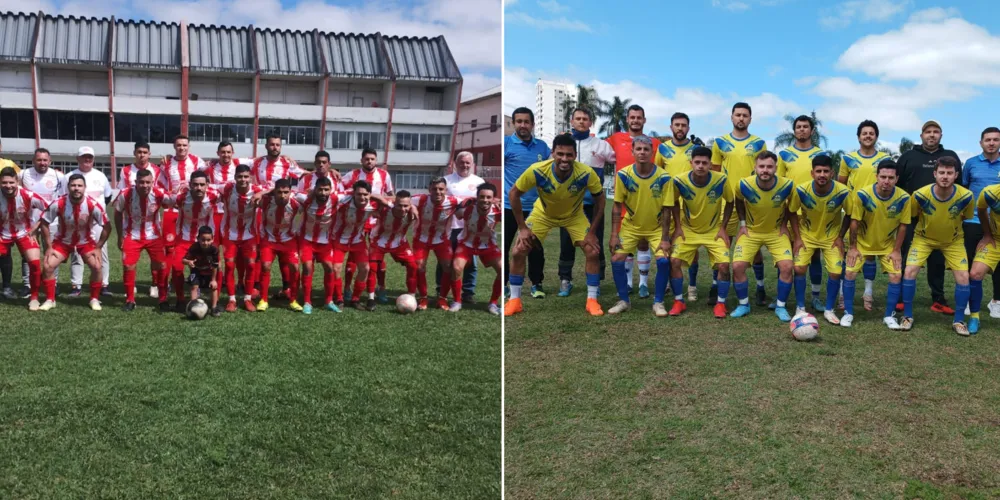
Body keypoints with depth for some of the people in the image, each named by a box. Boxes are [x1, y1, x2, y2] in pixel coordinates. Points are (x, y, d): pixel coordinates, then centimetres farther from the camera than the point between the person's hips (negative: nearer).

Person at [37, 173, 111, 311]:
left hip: (86, 241, 0)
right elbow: (43, 223, -10)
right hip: (63, 241, 1)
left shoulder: (93, 205, -25)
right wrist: (49, 247, -10)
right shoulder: (58, 204, -25)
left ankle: (94, 299, 3)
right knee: (48, 266, -12)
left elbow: (107, 227, -14)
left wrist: (98, 248, -13)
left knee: (96, 266, -17)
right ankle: (50, 300, 7)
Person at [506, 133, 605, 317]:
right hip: (543, 213, 0)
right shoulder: (537, 171, -35)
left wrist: (592, 232, -18)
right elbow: (514, 194, -20)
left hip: (574, 215, 0)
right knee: (518, 252, -11)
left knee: (593, 252, -14)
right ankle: (514, 300, 5)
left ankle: (592, 300, 4)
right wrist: (522, 227, -19)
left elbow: (600, 199, -15)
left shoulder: (586, 173, -34)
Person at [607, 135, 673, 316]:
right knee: (617, 259, -10)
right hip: (630, 226, 1)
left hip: (656, 227, -1)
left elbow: (666, 210, -13)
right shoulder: (623, 175, -17)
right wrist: (614, 235, -13)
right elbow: (617, 206, -9)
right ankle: (624, 301, 7)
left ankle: (658, 302, -1)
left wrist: (665, 238, -16)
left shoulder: (663, 177, -19)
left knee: (663, 259, -18)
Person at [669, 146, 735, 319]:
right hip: (688, 229, 1)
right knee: (674, 261, -13)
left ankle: (720, 304, 6)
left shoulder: (721, 180, -22)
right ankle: (679, 302, 5)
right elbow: (675, 202, 0)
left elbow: (730, 202, -4)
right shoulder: (680, 181, -21)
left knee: (724, 265, -14)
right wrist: (678, 226, -5)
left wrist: (723, 228, -8)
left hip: (714, 230, -1)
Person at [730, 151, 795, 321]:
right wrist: (742, 223, -1)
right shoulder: (744, 185, -22)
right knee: (737, 266, -13)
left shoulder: (787, 186, -22)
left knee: (787, 266, -15)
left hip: (776, 232, 0)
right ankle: (743, 305, 9)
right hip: (751, 231, 0)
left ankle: (780, 307, 6)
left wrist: (784, 223, -3)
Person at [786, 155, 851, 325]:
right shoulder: (801, 190, -27)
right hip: (807, 235, 0)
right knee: (799, 268, -11)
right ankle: (800, 308, 8)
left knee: (835, 272, -7)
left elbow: (850, 215, -6)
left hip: (831, 237, 0)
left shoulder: (843, 192, -27)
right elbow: (792, 212, -8)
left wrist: (840, 237, -8)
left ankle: (829, 310, 13)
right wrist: (797, 238, -10)